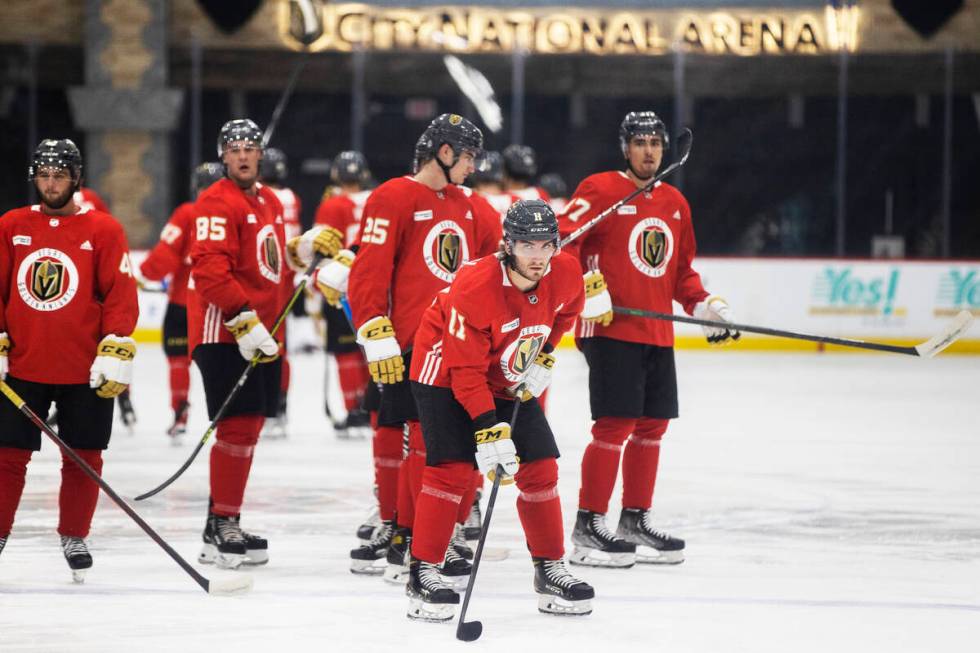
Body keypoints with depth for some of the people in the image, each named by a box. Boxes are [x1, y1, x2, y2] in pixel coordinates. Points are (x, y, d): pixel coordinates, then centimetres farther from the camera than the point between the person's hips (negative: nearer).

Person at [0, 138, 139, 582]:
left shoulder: (103, 230, -2)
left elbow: (121, 294, -4)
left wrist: (117, 352, -11)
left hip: (85, 373, -1)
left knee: (84, 460, 6)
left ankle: (74, 539, 22)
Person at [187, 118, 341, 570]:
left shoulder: (269, 202, 17)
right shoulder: (218, 203, -12)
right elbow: (210, 270, -22)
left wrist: (311, 248, 14)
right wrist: (244, 321, -26)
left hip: (259, 331, 10)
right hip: (225, 331, -10)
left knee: (249, 427, 13)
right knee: (238, 425, -13)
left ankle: (226, 525, 22)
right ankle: (221, 529, -9)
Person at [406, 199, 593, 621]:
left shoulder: (566, 275, -16)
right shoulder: (475, 287, -33)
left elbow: (565, 311, 11)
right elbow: (466, 371, -31)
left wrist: (543, 358, -1)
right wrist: (489, 433, -35)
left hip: (510, 381, 6)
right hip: (446, 374, -6)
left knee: (540, 470, 2)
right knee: (453, 469, -17)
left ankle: (550, 570, 14)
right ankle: (422, 574, -10)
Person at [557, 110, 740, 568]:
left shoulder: (675, 203, 16)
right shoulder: (600, 191, -6)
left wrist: (703, 304, 10)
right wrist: (585, 286, -25)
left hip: (657, 334, 8)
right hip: (610, 329, -8)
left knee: (652, 426, 11)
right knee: (615, 426, -11)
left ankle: (636, 521, 23)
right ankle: (589, 528, -5)